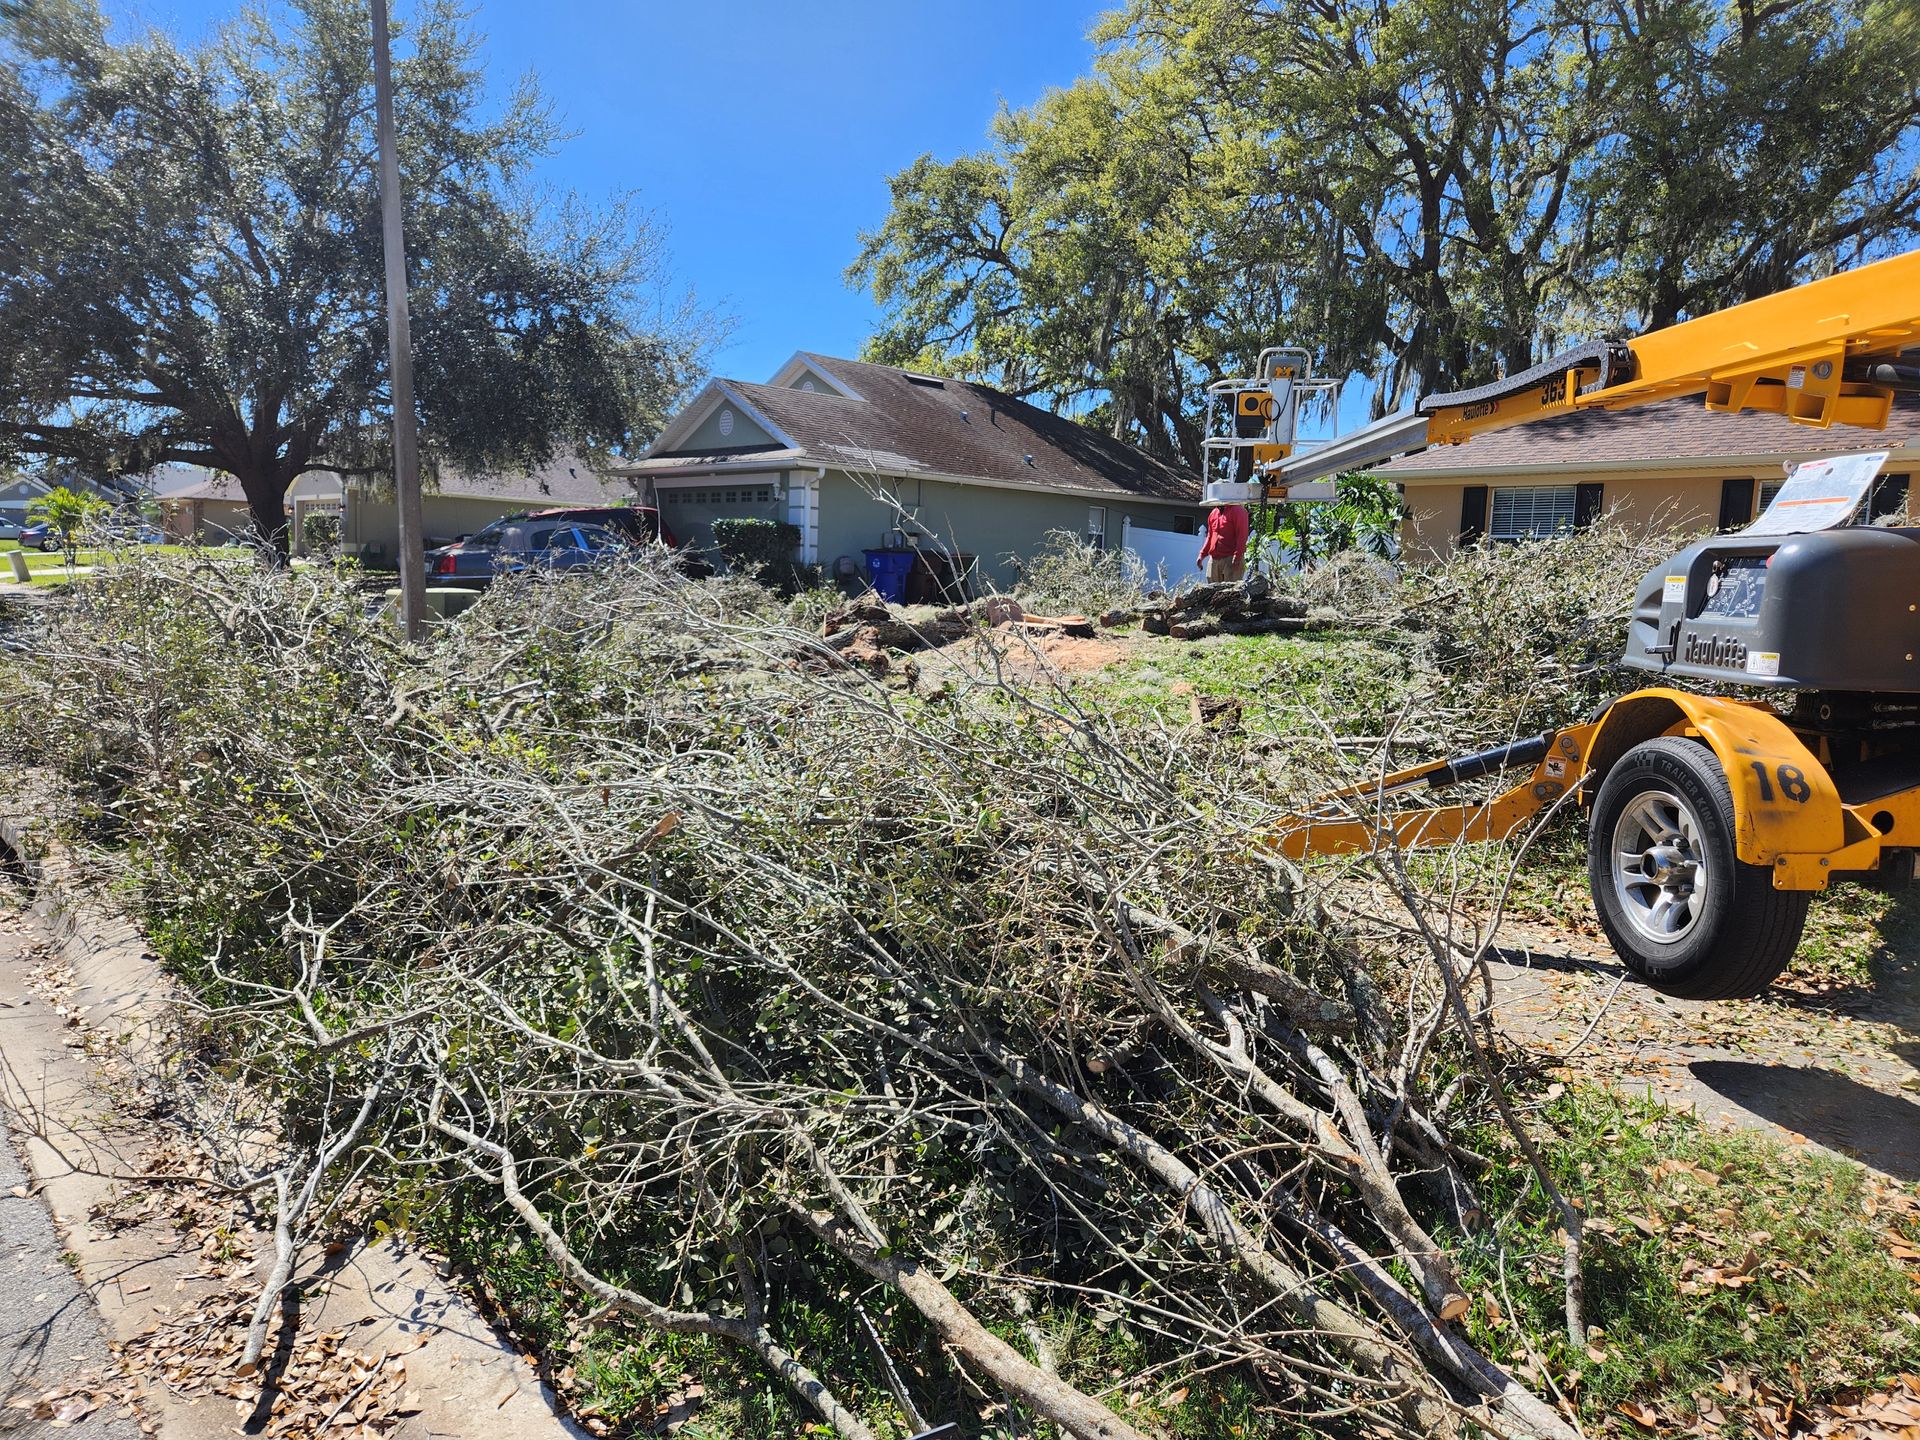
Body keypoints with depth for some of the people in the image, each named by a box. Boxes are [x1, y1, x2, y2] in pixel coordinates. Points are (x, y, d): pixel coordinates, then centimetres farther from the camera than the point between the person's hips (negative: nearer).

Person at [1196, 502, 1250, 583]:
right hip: (1213, 560, 7)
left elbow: (1242, 536, -13)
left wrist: (1237, 556, -21)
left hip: (1231, 559, -7)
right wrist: (1202, 555, 13)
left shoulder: (1238, 510, -5)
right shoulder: (1214, 513, 18)